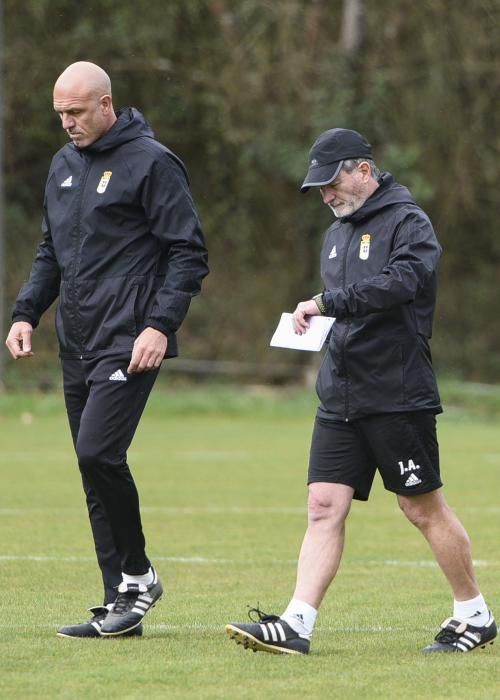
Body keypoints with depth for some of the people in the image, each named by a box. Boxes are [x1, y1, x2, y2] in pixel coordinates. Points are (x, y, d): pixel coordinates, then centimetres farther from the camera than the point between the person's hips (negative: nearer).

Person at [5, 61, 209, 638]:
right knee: (94, 467, 5)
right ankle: (121, 602, 9)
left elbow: (189, 253, -9)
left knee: (98, 452, -20)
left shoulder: (151, 162, -7)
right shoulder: (63, 165, 16)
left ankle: (138, 573, -2)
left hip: (129, 344, -8)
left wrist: (161, 325, -18)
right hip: (77, 346, 8)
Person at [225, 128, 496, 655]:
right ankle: (297, 624, -9)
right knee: (324, 506, -3)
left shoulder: (407, 222, -8)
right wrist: (315, 321, 8)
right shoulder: (338, 232, 18)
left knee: (423, 508, 1)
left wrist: (325, 303, -27)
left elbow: (399, 282, -26)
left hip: (398, 396, -7)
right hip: (340, 400, 7)